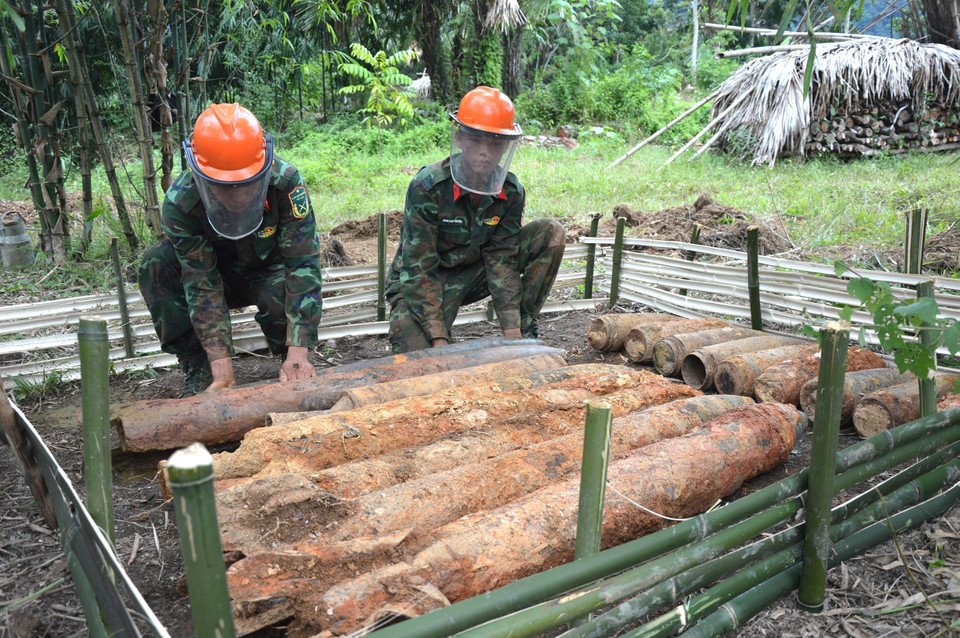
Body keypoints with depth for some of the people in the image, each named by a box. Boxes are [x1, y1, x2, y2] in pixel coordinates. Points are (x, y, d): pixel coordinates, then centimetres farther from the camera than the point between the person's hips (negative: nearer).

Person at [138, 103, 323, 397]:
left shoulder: (286, 183, -32)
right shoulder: (179, 204, -29)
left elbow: (303, 263, -32)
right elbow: (202, 285, -28)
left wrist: (298, 353, -40)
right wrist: (222, 367, -37)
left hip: (269, 271, -1)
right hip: (218, 275, 2)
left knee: (279, 295, -36)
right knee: (156, 265, -26)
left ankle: (292, 364, -4)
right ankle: (197, 369, -13)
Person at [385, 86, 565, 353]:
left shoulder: (512, 192, -11)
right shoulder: (427, 187, -25)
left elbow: (502, 259, -12)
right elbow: (419, 268, -25)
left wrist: (512, 332, -21)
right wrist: (439, 340, -32)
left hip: (475, 273, 5)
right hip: (423, 282, -5)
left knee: (551, 233, -8)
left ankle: (525, 326, -4)